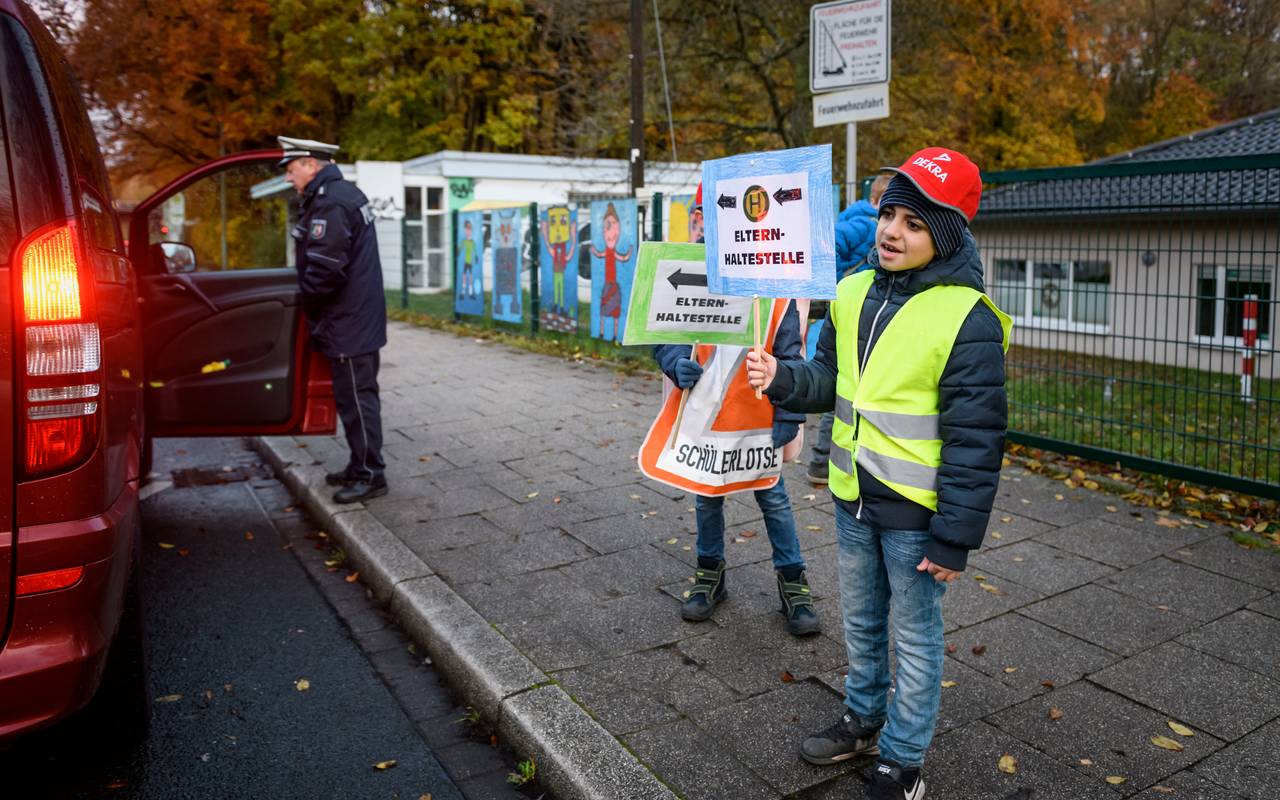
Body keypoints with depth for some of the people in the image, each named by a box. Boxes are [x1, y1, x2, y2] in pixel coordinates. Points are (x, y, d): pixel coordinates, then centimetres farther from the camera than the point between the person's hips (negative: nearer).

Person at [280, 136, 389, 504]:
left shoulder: (330, 204, -18)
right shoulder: (344, 193, 15)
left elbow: (323, 269, -24)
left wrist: (307, 307, -8)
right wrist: (313, 308, 19)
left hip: (349, 323, -10)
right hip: (357, 319, 10)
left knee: (356, 398, -3)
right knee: (354, 396, 17)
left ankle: (370, 475, 5)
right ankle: (360, 466, 27)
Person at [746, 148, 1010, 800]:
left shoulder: (966, 317, -19)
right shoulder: (853, 293, 1)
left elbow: (974, 440, -17)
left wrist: (955, 537, -17)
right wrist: (782, 378, -10)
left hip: (915, 510, -6)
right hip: (852, 498, 6)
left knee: (914, 637, 11)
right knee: (861, 623, 23)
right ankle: (865, 720, 45)